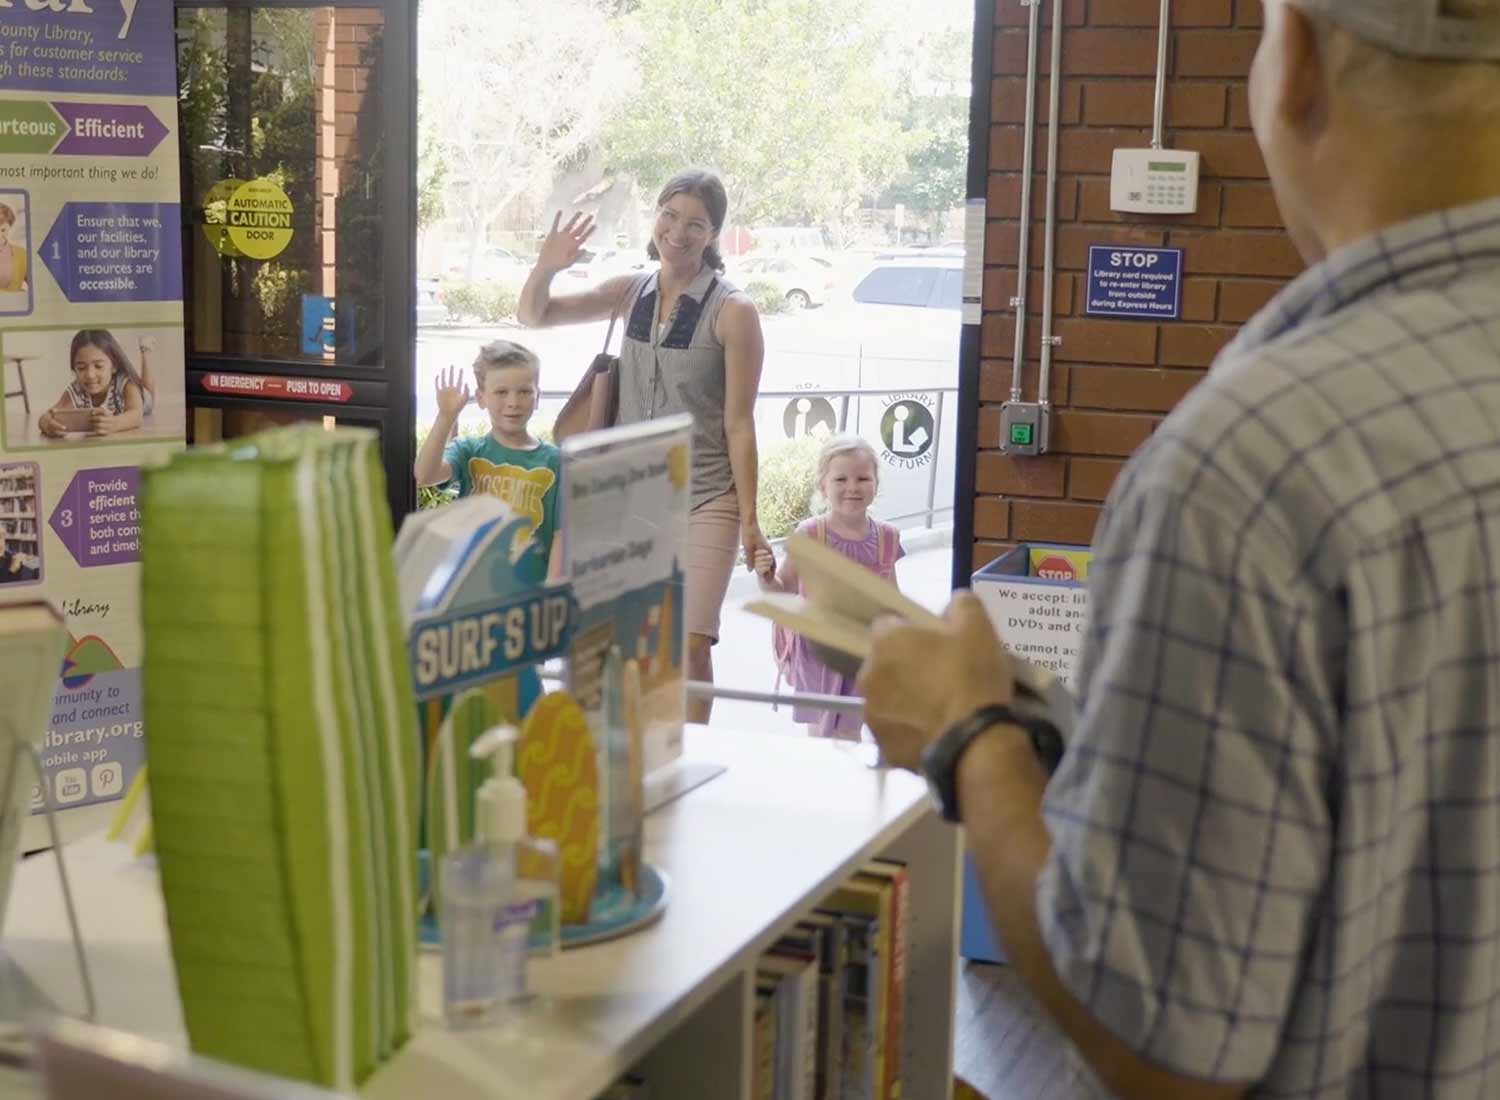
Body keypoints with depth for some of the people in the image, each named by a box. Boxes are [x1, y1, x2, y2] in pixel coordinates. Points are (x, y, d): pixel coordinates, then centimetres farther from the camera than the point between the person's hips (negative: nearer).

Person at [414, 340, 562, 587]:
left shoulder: (554, 461, 0)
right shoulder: (469, 451, 2)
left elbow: (562, 535, -2)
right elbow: (424, 475, -16)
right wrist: (446, 417, -22)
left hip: (531, 592, 0)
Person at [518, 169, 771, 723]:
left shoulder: (732, 311, -9)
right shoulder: (632, 292, 5)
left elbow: (738, 423, -9)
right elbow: (534, 316, 8)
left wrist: (749, 521, -8)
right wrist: (546, 267, -13)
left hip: (705, 500, -5)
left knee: (690, 644, -12)